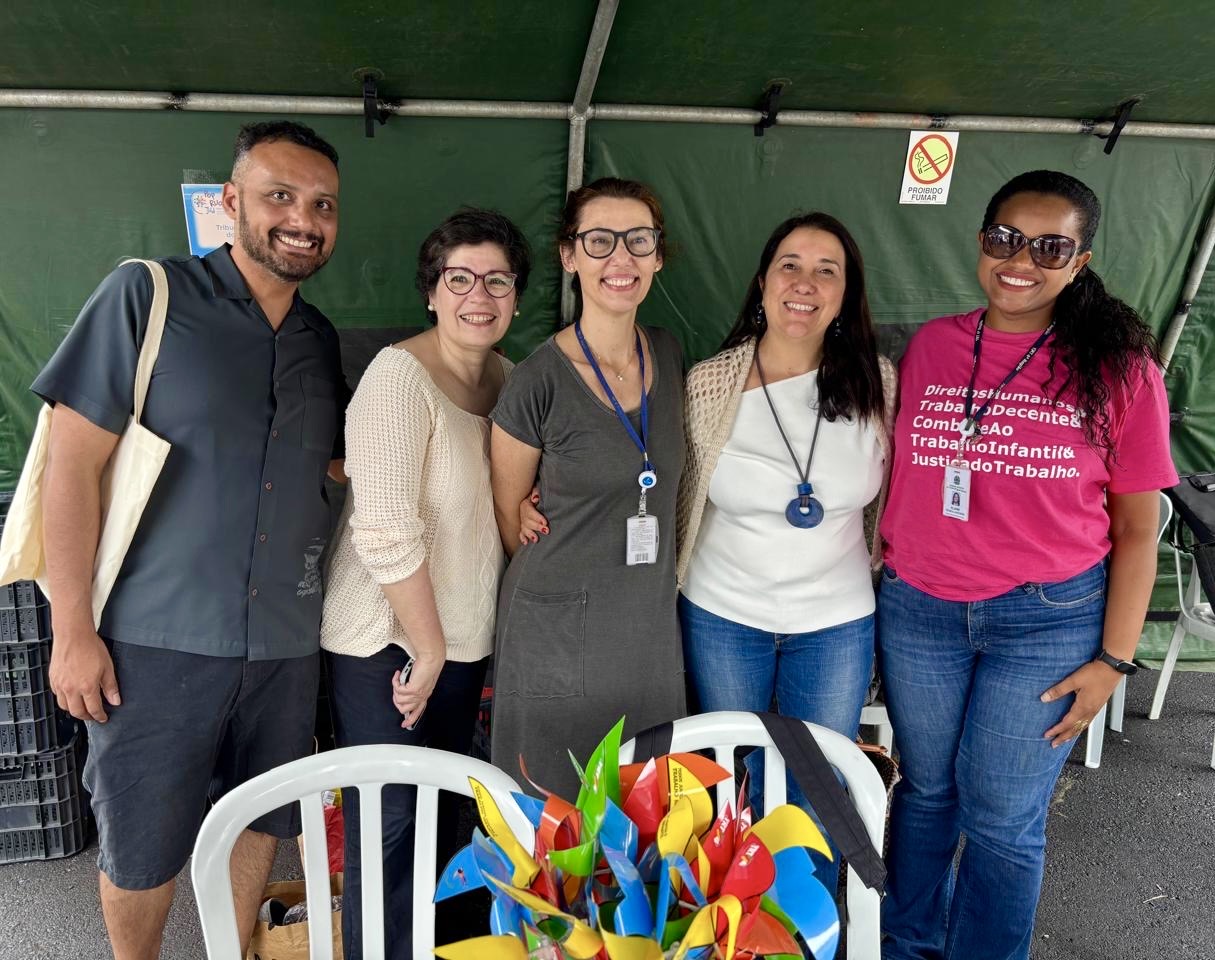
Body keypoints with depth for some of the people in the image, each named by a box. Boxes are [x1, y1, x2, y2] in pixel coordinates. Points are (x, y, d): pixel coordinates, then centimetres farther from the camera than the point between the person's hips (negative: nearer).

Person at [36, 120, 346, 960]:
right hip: (157, 639, -4)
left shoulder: (321, 340, 7)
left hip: (284, 642, 4)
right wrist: (73, 630, -12)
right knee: (141, 849, 12)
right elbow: (73, 459, -9)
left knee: (260, 826, 18)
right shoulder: (148, 296, -8)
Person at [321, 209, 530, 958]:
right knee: (388, 826, 4)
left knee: (444, 815, 20)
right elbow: (386, 531, -23)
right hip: (387, 641, -7)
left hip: (464, 636, 7)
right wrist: (428, 648, -16)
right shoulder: (401, 375, -18)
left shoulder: (507, 377, 5)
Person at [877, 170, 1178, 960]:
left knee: (1003, 817, 8)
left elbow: (1136, 525, -3)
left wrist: (1114, 658, -5)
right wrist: (884, 576, 6)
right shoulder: (930, 346, 1)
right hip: (919, 609, 3)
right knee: (927, 791, 18)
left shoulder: (1119, 367, -6)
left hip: (1050, 620, -2)